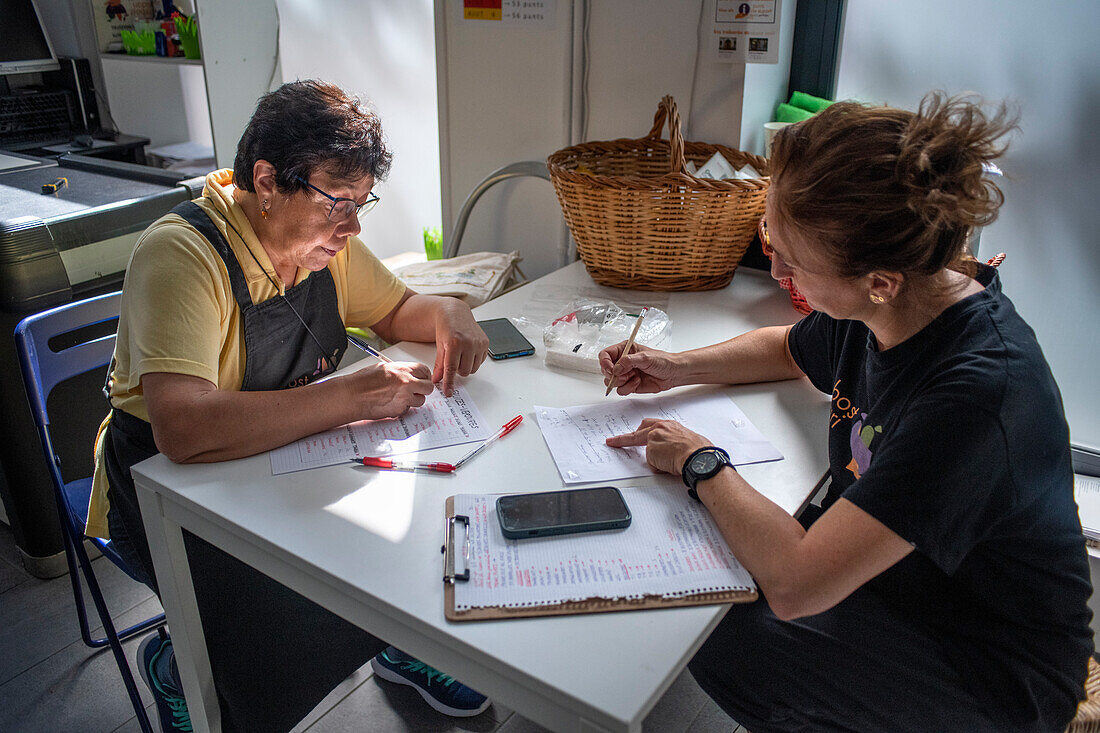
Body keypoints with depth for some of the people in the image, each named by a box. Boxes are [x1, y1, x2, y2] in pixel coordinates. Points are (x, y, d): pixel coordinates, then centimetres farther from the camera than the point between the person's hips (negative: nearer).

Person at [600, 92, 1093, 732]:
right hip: (884, 564, 7)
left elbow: (795, 585, -38)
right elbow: (788, 350, 14)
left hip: (990, 675, -7)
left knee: (723, 646, -20)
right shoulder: (884, 306, -11)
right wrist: (677, 368, 0)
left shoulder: (976, 392, -38)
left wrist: (702, 463, -23)